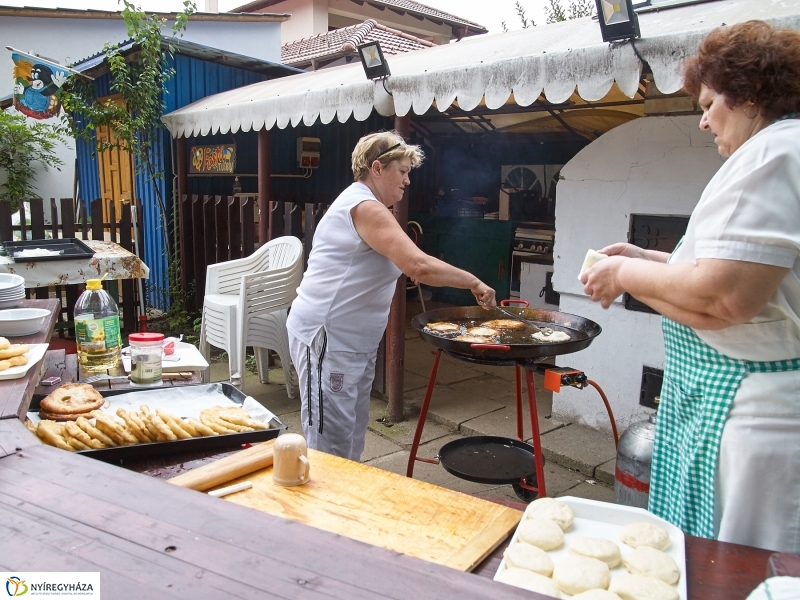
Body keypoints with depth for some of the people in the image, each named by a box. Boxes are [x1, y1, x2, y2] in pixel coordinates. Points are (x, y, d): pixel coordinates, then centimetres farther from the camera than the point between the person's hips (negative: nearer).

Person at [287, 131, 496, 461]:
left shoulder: (365, 205, 18)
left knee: (353, 434, 15)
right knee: (331, 443, -4)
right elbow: (419, 265, -28)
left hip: (353, 340, 11)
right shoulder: (366, 207, -16)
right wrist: (473, 282, -17)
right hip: (326, 337, -11)